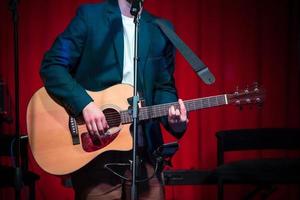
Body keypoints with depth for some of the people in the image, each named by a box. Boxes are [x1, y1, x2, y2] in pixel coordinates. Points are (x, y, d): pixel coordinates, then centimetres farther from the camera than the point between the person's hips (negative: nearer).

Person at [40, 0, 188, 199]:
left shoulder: (162, 29, 11)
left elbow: (163, 86, 11)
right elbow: (52, 65, -7)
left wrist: (173, 118, -9)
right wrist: (85, 104, -19)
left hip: (144, 150, 4)